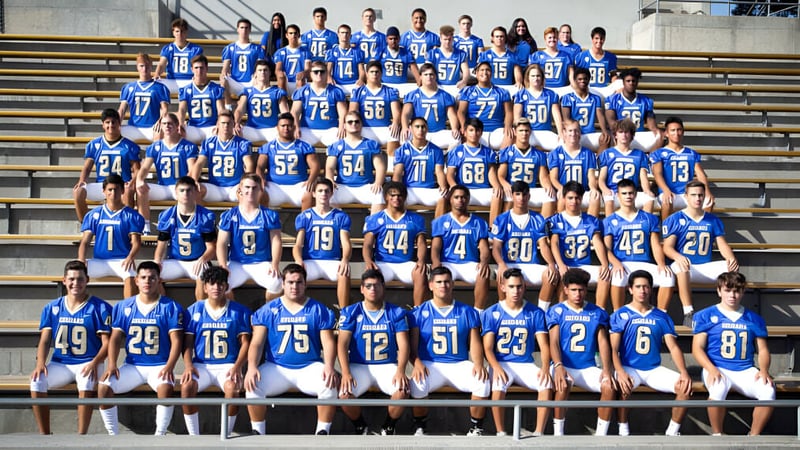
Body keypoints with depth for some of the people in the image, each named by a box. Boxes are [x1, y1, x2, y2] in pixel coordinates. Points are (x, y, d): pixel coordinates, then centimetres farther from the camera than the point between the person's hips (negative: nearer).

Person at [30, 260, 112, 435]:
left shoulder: (100, 308, -3)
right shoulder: (51, 308, 8)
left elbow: (106, 342, -5)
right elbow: (45, 340, 5)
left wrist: (95, 363, -23)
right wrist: (40, 362, -14)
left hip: (88, 363, -3)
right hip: (59, 364, 3)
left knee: (87, 382, -35)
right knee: (37, 381, -25)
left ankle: (81, 435, -23)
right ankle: (44, 434, -13)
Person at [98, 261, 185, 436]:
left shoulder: (171, 307, -2)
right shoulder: (123, 307, 6)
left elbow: (176, 340, -7)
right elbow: (115, 338, 3)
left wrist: (169, 366, -21)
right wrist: (112, 364, -13)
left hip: (159, 365, -3)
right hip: (132, 365, 3)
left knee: (166, 388, -34)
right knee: (104, 387, -20)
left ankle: (160, 436, -16)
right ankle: (113, 435, -4)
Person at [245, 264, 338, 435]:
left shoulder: (319, 310, 5)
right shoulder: (268, 310, 6)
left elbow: (328, 341, -1)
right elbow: (256, 342, 0)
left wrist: (329, 366, -20)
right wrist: (252, 366, -20)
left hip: (310, 367, 0)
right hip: (276, 368, 0)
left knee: (330, 384, -29)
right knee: (253, 385, -27)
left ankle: (323, 432, -11)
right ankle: (257, 432, -7)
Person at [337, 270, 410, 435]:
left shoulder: (396, 313, 3)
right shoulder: (350, 312, 1)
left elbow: (403, 345, -4)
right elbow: (343, 344, -7)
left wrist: (400, 370, -22)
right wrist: (345, 372, -22)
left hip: (387, 366, 0)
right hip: (358, 366, 0)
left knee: (403, 390, -29)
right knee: (344, 394, -28)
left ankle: (388, 427, 1)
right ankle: (360, 427, 5)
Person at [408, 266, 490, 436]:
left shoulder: (467, 312, 10)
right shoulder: (419, 313, 6)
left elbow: (475, 342, 5)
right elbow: (412, 345, 0)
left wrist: (478, 363, -15)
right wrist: (417, 363, -20)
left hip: (460, 365, 1)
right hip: (430, 365, -1)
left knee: (483, 381, -27)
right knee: (418, 383, -33)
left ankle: (476, 428, -6)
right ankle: (419, 427, -8)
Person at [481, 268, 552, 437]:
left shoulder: (535, 313, 5)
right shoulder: (491, 313, 1)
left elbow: (544, 345, -2)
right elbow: (487, 348, -4)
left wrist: (545, 367, -22)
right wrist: (496, 367, -25)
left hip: (526, 364, 2)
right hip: (500, 363, -1)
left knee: (547, 383, -27)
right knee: (498, 385, -33)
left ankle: (538, 432, -17)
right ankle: (500, 433, -18)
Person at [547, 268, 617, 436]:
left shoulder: (597, 313, 9)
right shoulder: (556, 311, 2)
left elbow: (603, 342, 2)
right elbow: (554, 342, -8)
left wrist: (606, 369, -15)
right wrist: (558, 366, -27)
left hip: (588, 368, 3)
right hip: (564, 366, -3)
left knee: (610, 386, -24)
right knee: (563, 385, -35)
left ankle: (601, 434, -11)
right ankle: (558, 433, -21)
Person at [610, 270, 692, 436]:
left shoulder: (662, 317, 9)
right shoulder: (620, 315, 0)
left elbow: (673, 347, 2)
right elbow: (613, 349, -7)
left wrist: (684, 372, -16)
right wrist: (620, 372, -26)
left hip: (654, 369, 3)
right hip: (629, 368, -3)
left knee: (685, 387, -19)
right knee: (623, 387, -36)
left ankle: (673, 432, -2)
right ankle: (623, 431, -16)